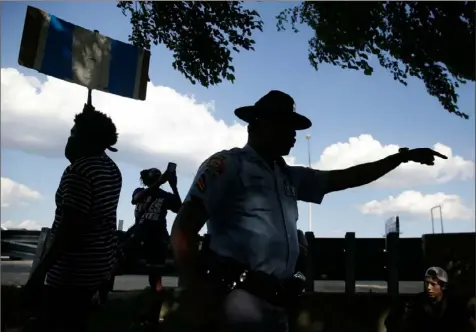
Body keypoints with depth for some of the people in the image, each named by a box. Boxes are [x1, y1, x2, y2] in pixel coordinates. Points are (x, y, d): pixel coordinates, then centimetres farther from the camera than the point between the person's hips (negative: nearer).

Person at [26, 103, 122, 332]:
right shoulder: (112, 169, 7)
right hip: (100, 262, 9)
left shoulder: (79, 170, -19)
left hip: (73, 269, -9)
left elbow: (68, 228, -24)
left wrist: (41, 269, -20)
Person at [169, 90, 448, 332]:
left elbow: (346, 178, 25)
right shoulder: (227, 165, -3)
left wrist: (402, 157, 24)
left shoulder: (289, 177, 19)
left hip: (277, 302, 8)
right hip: (241, 298, -7)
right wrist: (201, 300, -16)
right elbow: (183, 230, -9)